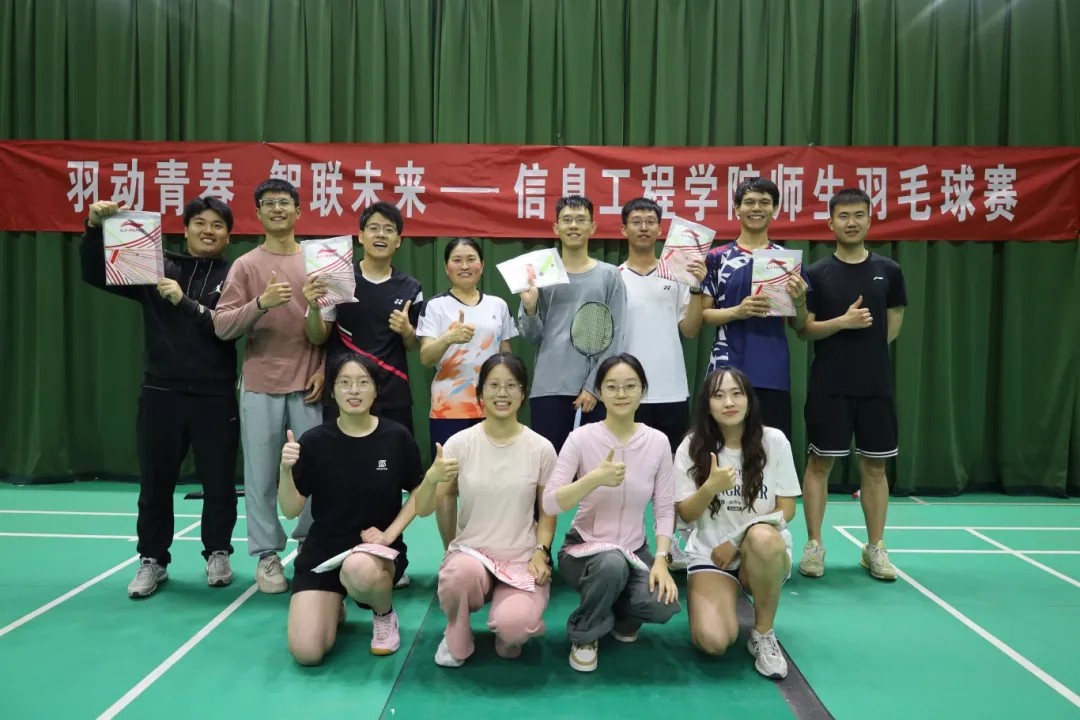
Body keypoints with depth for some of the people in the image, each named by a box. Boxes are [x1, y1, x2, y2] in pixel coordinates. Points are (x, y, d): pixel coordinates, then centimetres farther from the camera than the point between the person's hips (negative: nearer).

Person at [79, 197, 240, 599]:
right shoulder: (157, 268, 6)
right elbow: (95, 275, 2)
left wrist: (185, 302, -22)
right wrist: (95, 229, -12)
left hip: (215, 397, -1)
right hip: (161, 394, 1)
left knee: (219, 482, 7)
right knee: (155, 483, 9)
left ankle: (217, 554, 26)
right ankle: (153, 560, 25)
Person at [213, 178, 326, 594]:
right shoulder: (246, 265, 2)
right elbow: (222, 326, -6)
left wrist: (324, 369, 1)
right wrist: (261, 303, -21)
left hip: (308, 385, 1)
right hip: (261, 387, -1)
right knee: (261, 475, 2)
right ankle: (267, 556, 14)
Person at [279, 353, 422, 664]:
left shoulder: (397, 437, -8)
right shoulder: (315, 441, -7)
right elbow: (290, 510, -5)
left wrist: (390, 533, -11)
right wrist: (286, 469, -23)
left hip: (379, 549, -1)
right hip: (322, 551, 2)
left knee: (359, 568, -39)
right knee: (307, 653, -14)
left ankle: (385, 614, -1)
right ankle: (334, 607, 24)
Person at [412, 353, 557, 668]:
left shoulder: (541, 448, -4)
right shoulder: (460, 443, -5)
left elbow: (548, 510, 8)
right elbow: (422, 510, -7)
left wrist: (541, 552, -9)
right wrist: (431, 479, -28)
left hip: (523, 560, 0)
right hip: (470, 552, 1)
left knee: (512, 626, -29)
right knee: (461, 574, -36)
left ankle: (509, 632, 13)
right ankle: (457, 640, 0)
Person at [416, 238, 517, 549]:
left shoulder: (498, 305, 9)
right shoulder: (436, 305, -1)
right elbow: (425, 358, -11)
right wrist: (449, 338, -31)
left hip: (490, 408, 2)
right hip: (448, 408, -2)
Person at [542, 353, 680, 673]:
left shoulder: (657, 441, -5)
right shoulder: (582, 437, -13)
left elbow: (665, 508, -2)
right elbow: (550, 503, -19)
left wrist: (661, 560, -16)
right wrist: (595, 478, -34)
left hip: (634, 551, 3)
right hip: (584, 548, -2)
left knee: (662, 605, -26)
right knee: (613, 564, -37)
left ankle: (622, 619, 14)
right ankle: (584, 635, -4)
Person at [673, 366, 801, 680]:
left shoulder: (774, 441, -7)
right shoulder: (692, 446, -5)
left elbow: (786, 509, -3)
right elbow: (686, 514, -5)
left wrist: (736, 540, -12)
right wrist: (710, 487, -25)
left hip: (766, 552, 0)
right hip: (710, 554, 0)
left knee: (762, 537, -38)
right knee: (713, 641, -24)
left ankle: (763, 634, -13)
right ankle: (728, 598, 14)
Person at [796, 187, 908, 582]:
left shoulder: (889, 271, 6)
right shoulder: (817, 273, -1)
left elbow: (893, 324, 14)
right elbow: (804, 329, -4)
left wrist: (867, 349, 5)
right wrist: (843, 322, -18)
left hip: (877, 386, 2)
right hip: (828, 386, -2)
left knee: (874, 465, 8)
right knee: (819, 463, 2)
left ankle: (875, 548, 19)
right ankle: (814, 544, 13)